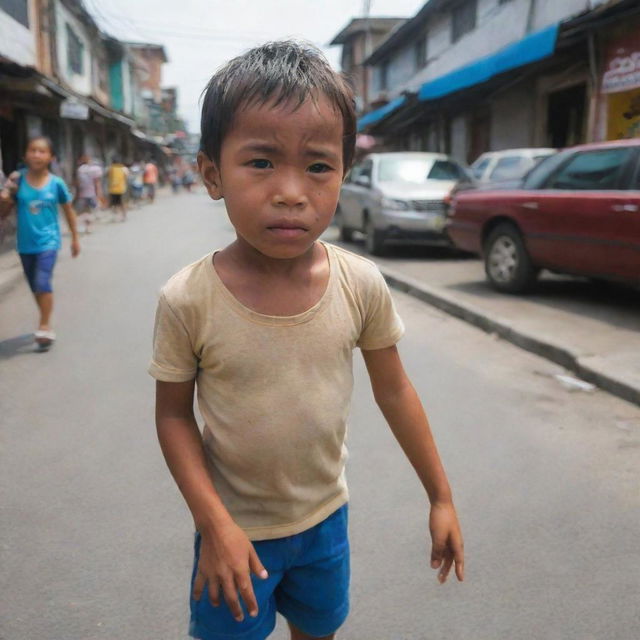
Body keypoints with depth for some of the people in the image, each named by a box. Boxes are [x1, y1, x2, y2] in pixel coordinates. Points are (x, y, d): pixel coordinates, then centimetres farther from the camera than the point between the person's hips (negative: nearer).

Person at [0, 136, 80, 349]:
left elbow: (69, 211, 6)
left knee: (43, 283, -17)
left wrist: (75, 238, 11)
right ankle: (46, 324, 33)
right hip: (25, 243, 3)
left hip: (47, 241, -3)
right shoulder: (17, 179, -6)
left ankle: (45, 327, -3)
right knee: (35, 287, 15)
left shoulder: (56, 183, -9)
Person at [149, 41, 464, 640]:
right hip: (235, 526, -2)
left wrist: (440, 496, 2)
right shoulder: (187, 300, -23)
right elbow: (174, 414, -10)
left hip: (326, 516, 3)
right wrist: (214, 523, -17)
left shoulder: (361, 285, -17)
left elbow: (394, 391, -4)